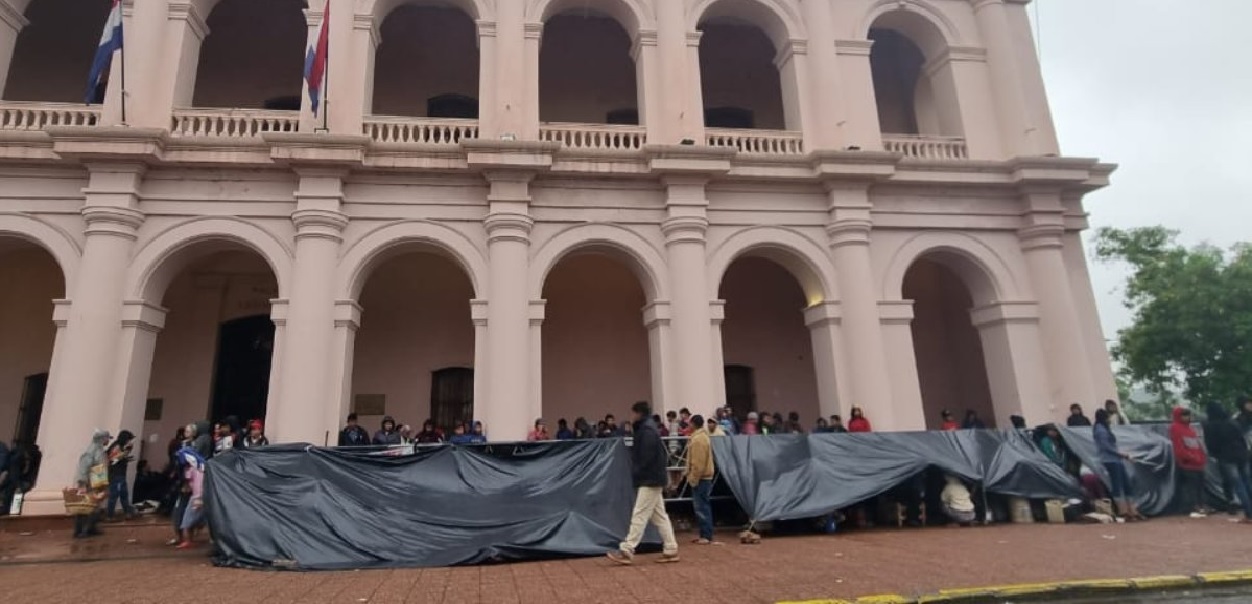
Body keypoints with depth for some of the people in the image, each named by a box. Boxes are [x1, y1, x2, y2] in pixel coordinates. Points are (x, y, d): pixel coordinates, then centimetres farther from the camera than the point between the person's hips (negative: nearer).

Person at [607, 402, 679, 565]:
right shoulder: (647, 428, 16)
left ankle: (626, 551, -6)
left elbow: (646, 457, -21)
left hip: (649, 480, -10)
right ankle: (670, 550, 13)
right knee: (660, 516, 10)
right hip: (652, 479, 10)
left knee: (639, 516, -8)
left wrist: (636, 474, -12)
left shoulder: (647, 430, -15)